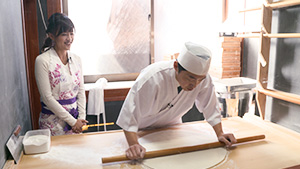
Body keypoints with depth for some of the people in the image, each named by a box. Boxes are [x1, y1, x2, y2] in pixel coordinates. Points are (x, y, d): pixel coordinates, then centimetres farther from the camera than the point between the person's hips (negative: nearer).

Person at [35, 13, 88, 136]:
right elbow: (47, 97, -14)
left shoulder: (76, 59, 4)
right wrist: (72, 121, -13)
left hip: (75, 119, 5)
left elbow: (81, 90, 6)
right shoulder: (42, 61, -13)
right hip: (53, 121, -5)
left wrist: (81, 117, -4)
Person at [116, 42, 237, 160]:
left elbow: (210, 107, -10)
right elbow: (130, 114, -39)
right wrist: (133, 145, -47)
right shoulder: (153, 78, -41)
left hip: (171, 125, 4)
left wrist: (220, 133, -14)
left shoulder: (204, 80, -25)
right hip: (143, 128, -4)